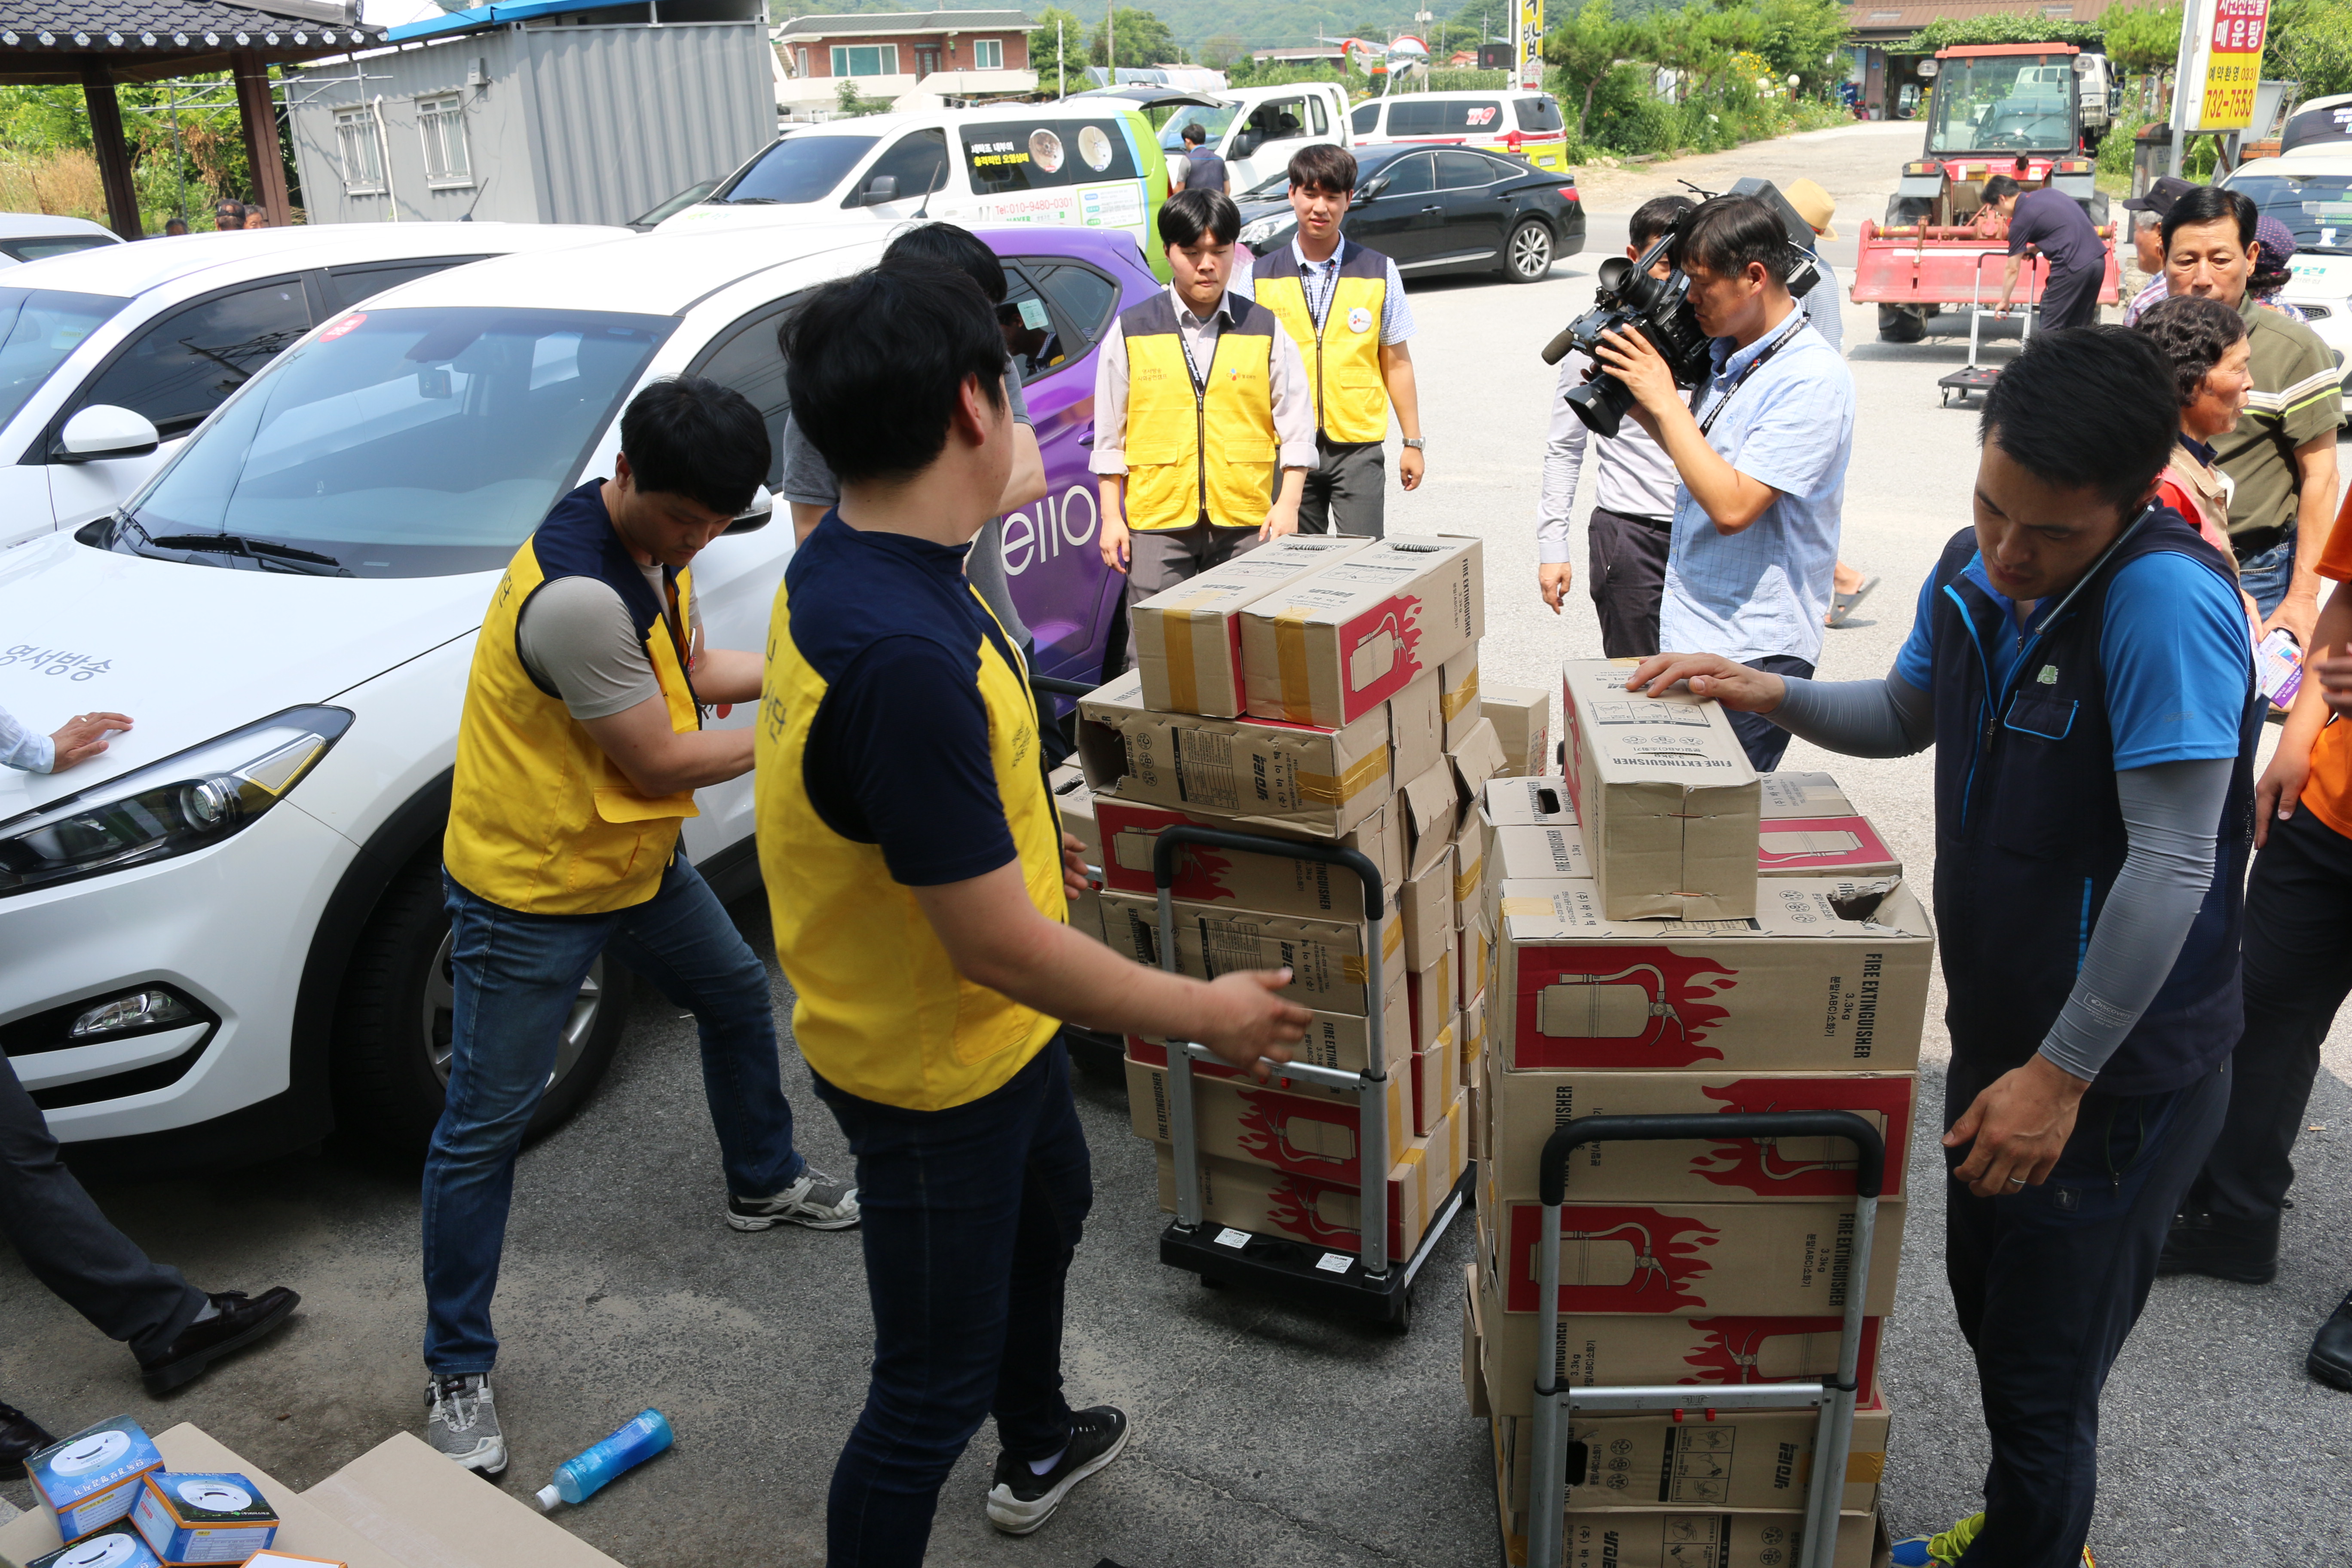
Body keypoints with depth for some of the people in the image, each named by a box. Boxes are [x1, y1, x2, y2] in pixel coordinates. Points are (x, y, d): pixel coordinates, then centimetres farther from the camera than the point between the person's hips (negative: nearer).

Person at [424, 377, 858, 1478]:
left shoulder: (656, 540, -3)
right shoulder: (575, 594, -33)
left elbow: (691, 669, 9)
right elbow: (659, 764, -25)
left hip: (634, 854, 10)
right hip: (530, 890, -9)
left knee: (738, 998, 25)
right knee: (484, 1128, 1)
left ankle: (764, 1182, 50)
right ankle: (458, 1372, 15)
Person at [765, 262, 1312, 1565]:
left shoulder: (848, 562, -5)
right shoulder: (901, 655, -37)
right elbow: (1004, 949, -31)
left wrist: (1017, 830, 27)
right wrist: (1206, 1013, -18)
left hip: (986, 1024, 10)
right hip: (932, 1066, -10)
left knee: (1049, 1211, 33)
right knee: (934, 1384, 7)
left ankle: (1038, 1448, 59)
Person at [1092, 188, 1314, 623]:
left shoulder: (1265, 330, 7)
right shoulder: (1131, 331, 5)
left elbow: (1296, 424, 8)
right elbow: (1108, 433, 8)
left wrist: (1288, 505, -1)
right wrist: (1111, 517, 4)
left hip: (1246, 523, 1)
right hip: (1156, 523, -1)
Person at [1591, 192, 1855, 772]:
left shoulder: (1812, 378, -18)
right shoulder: (1727, 354, 8)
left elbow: (1732, 506, -24)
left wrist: (1664, 400, -17)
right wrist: (1637, 403, 6)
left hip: (1752, 654, -8)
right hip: (1689, 635, 8)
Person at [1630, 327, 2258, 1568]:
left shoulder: (2168, 601, -26)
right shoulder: (1972, 570, -2)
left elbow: (2173, 864, -26)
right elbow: (1904, 718, 17)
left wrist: (2061, 1074, -22)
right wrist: (1769, 695, -2)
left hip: (2117, 1070, -8)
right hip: (1997, 1029, 8)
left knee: (2040, 1375, 5)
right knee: (1989, 1303, 25)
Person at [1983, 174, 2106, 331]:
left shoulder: (2021, 219, -4)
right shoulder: (2049, 192, 16)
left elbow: (2013, 269, 2)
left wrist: (2004, 301, 14)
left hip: (2073, 267, -8)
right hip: (2098, 258, 8)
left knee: (2051, 330, 3)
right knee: (2079, 328, 16)